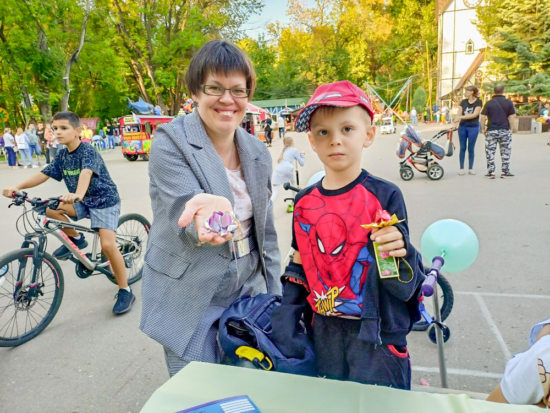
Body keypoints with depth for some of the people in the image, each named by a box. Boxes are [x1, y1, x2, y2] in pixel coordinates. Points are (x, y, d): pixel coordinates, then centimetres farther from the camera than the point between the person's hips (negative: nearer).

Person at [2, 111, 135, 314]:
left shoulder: (88, 151, -18)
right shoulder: (62, 156, 4)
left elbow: (86, 172, -38)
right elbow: (43, 174, -1)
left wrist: (77, 194, -57)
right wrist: (17, 187, -18)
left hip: (105, 200, -7)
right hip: (83, 200, 7)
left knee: (108, 245, -22)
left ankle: (125, 291, -7)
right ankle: (76, 239, 7)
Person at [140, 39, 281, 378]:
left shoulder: (258, 153, 1)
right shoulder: (170, 143, -14)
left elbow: (266, 231, 8)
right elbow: (187, 222, -27)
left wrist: (274, 294, 9)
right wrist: (215, 210, -50)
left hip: (247, 294, 5)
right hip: (191, 303, -4)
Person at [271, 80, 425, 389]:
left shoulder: (385, 196, -14)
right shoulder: (304, 202, -1)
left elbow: (404, 287, -14)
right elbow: (298, 270, 7)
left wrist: (399, 253, -34)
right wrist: (285, 326, 0)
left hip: (375, 335, -4)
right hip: (325, 335, 4)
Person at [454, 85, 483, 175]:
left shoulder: (478, 102, -2)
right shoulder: (463, 102, 8)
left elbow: (475, 115, -14)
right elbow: (458, 114, -1)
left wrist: (461, 117, -20)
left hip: (473, 127, -3)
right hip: (462, 127, 3)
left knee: (471, 148, 3)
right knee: (462, 148, 4)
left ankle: (470, 168, 12)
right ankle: (461, 168, 9)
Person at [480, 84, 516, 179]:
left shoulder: (489, 103, 0)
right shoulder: (508, 102, 1)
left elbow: (483, 117, -3)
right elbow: (512, 117, 0)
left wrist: (483, 128, 6)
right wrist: (510, 129, 8)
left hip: (491, 131, -1)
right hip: (505, 131, 1)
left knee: (490, 152, 5)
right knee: (506, 152, 9)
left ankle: (490, 172, 4)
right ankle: (505, 172, 12)